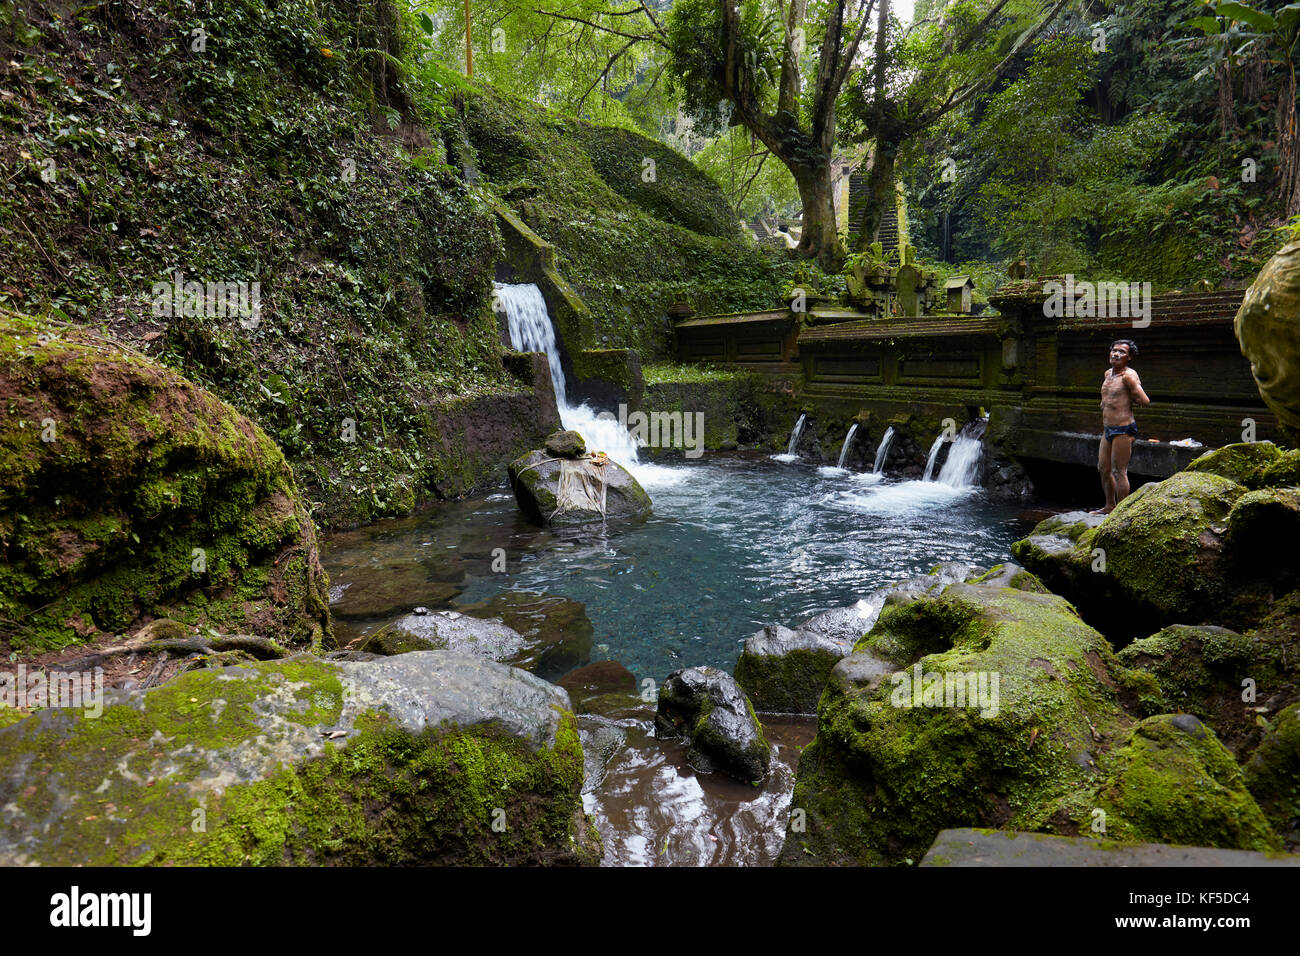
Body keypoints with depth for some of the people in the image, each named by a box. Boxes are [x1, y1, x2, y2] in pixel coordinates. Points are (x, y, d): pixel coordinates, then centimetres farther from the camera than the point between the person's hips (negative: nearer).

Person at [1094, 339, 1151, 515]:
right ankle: (1110, 506, 29)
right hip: (1108, 429, 9)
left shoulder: (1128, 375, -12)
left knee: (1119, 471, -5)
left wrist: (1129, 399, -6)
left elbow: (1145, 401, -20)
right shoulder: (1108, 374, 14)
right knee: (1103, 468, 15)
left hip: (1123, 429, -9)